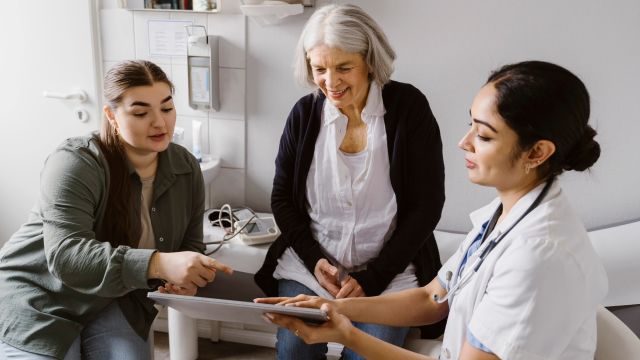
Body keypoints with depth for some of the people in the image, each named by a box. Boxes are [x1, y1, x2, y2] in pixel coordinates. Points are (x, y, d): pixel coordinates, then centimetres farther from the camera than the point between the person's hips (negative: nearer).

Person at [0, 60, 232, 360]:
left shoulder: (186, 168, -7)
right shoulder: (75, 164, -25)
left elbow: (189, 246, 0)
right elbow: (66, 256, -36)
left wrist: (184, 276, -24)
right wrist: (159, 265, -49)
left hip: (112, 302, 5)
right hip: (37, 305, -4)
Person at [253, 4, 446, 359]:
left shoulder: (409, 107, -9)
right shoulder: (304, 113, -1)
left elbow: (426, 206, -8)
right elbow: (282, 197, 7)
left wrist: (373, 278, -12)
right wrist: (313, 259, -8)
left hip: (389, 273, -2)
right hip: (308, 266, 2)